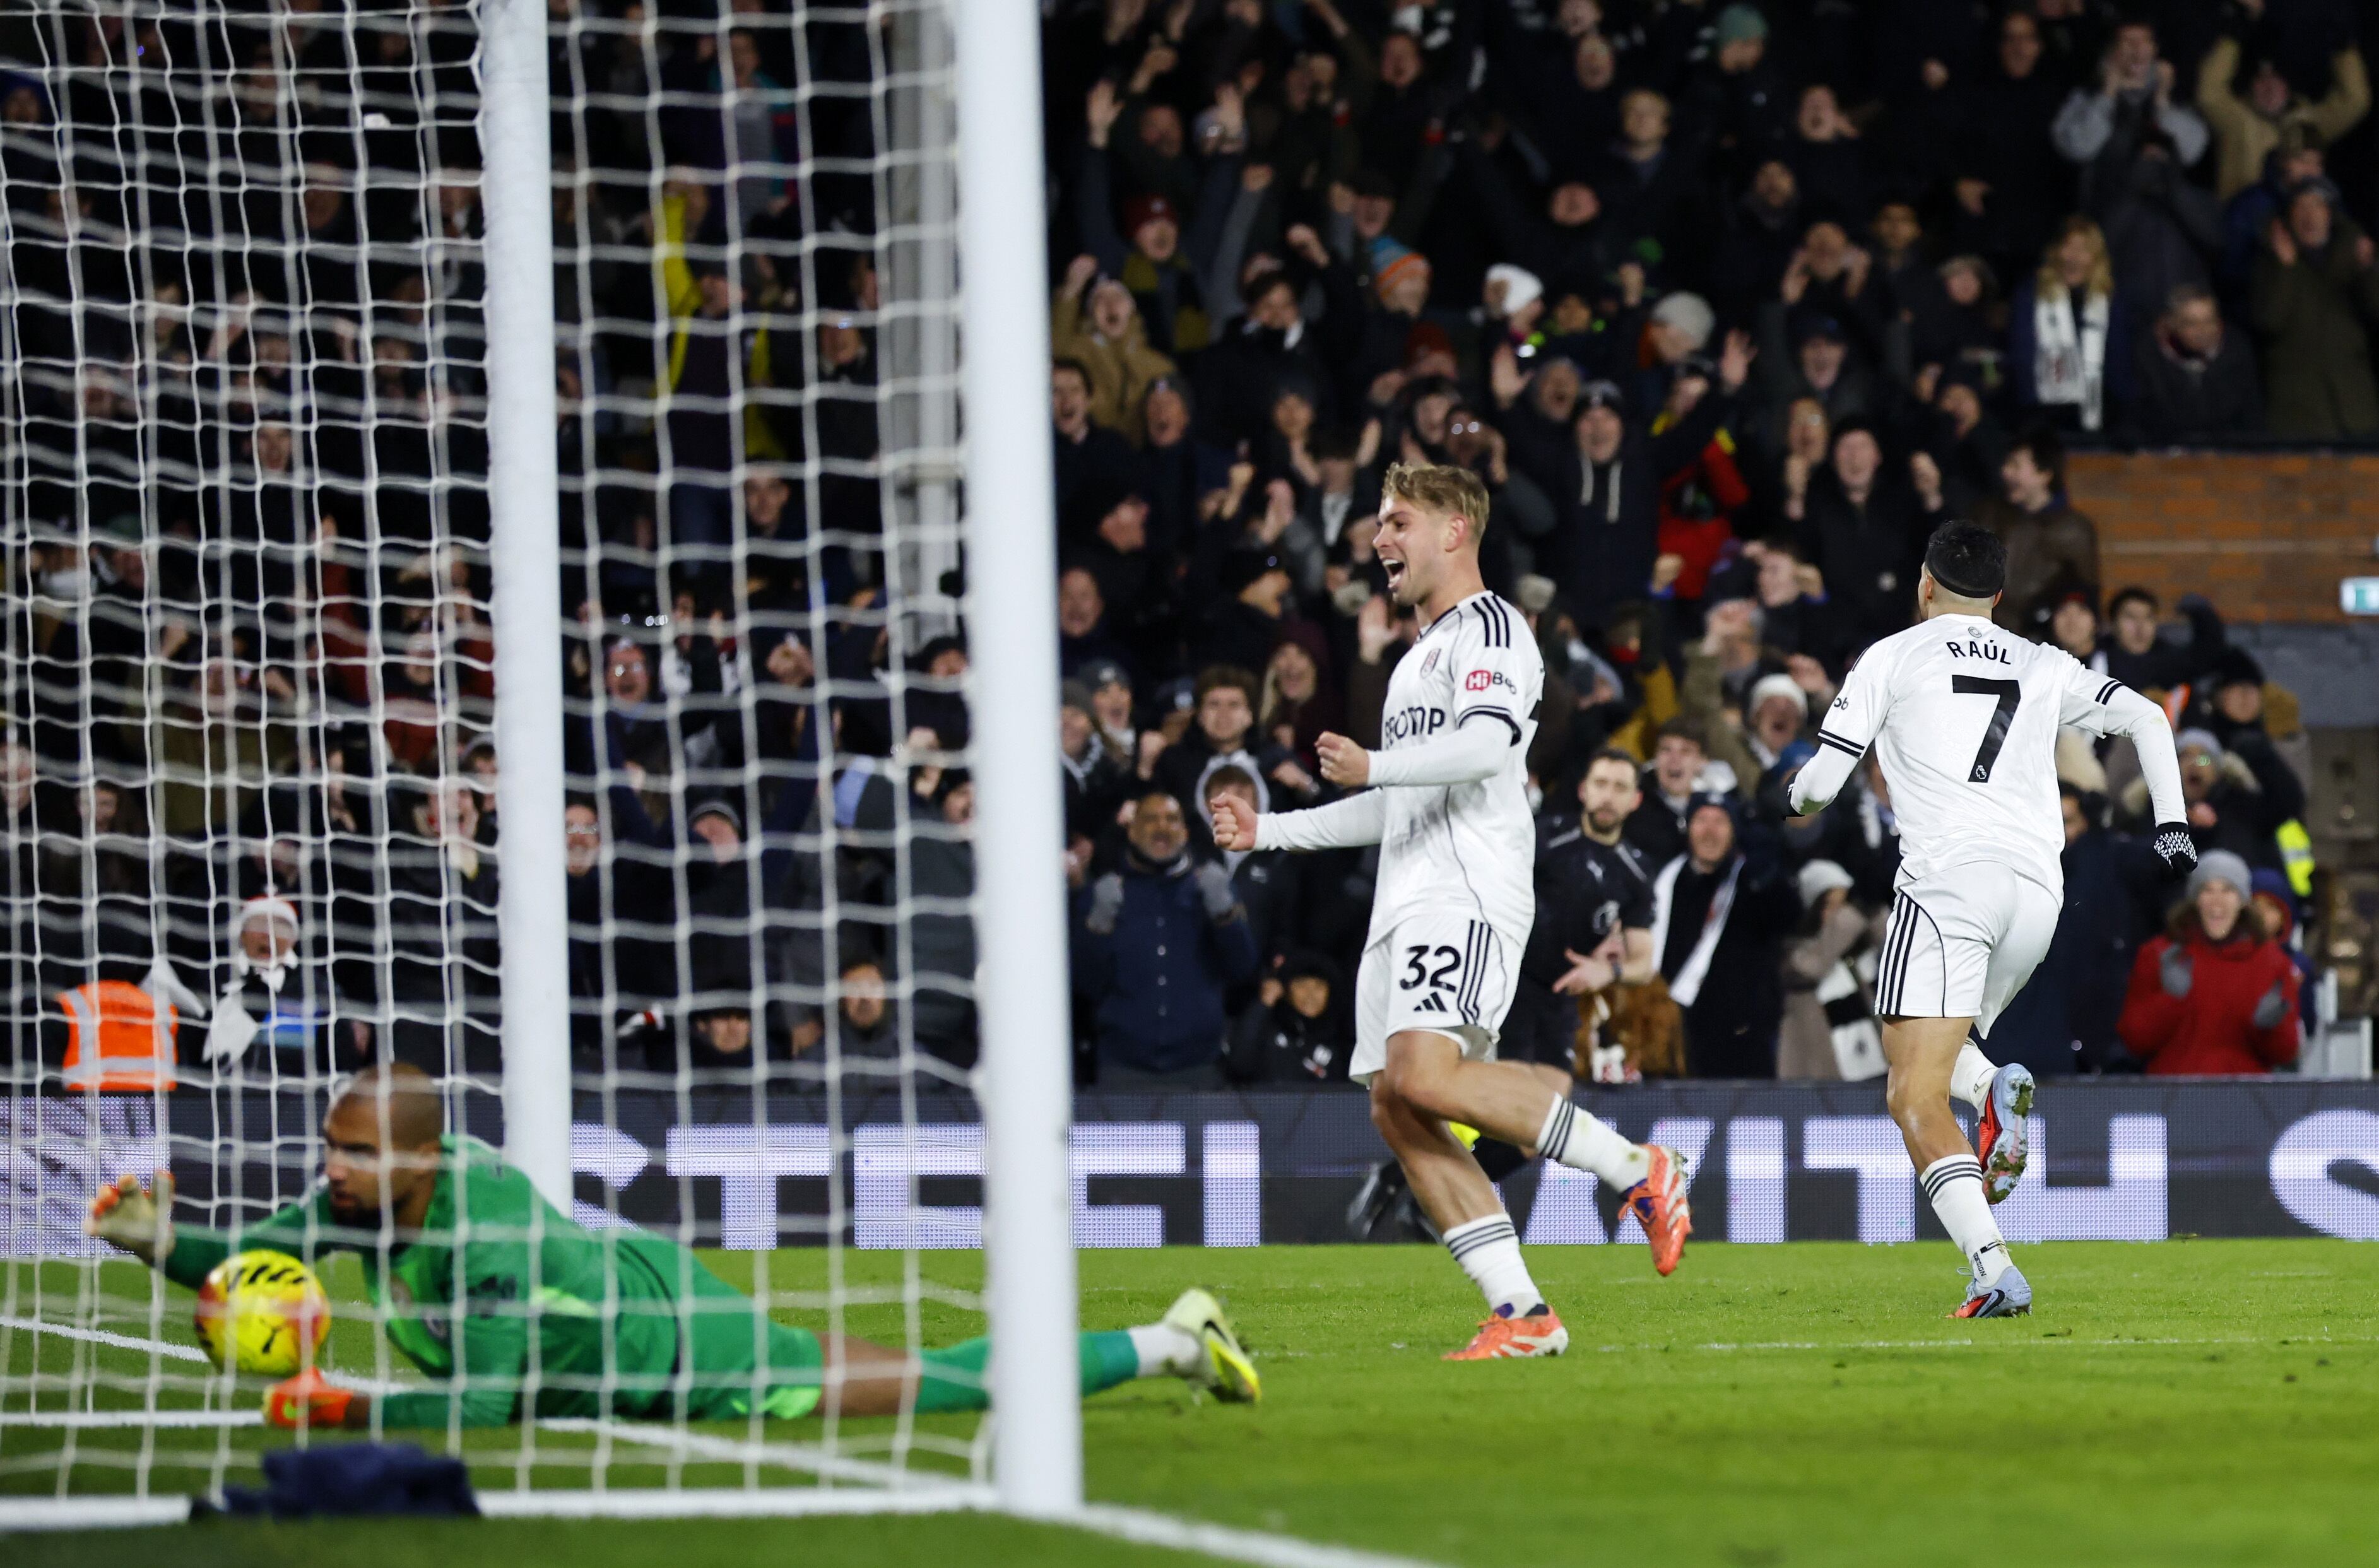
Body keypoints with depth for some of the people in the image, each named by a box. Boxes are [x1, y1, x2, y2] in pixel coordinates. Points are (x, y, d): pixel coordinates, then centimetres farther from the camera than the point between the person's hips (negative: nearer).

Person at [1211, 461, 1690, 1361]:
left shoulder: (1488, 629, -1)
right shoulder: (1417, 659, 29)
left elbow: (1488, 743, -19)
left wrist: (1371, 766, -14)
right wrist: (1265, 832, 33)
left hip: (1466, 892, -10)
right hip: (1405, 906, 10)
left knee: (1424, 1071, -28)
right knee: (1395, 1110, -4)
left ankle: (1637, 1170, -18)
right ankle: (1523, 1315, -6)